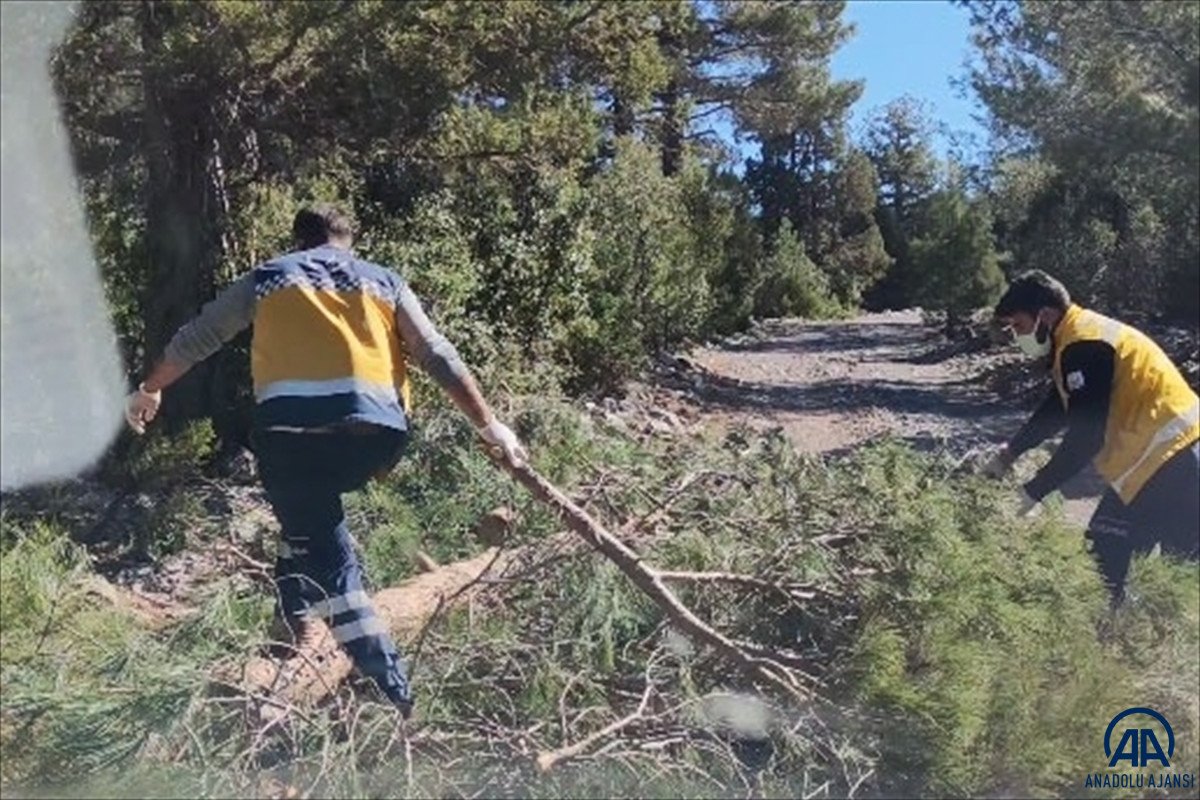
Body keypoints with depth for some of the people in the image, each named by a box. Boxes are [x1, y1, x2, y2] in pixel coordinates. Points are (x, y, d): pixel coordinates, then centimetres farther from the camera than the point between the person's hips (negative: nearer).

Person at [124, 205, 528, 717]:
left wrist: (150, 390, 46)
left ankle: (392, 694, 3)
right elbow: (440, 358, 16)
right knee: (314, 507, 33)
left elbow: (194, 340, 31)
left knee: (329, 562, 7)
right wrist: (490, 426, 17)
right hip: (376, 429, 2)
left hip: (291, 425, -2)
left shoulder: (266, 279, 24)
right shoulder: (384, 281, 24)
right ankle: (296, 607, 34)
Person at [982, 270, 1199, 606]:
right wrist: (1009, 452, 18)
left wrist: (1033, 492, -15)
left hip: (1168, 460, -11)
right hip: (1153, 459, 11)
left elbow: (1086, 436, -21)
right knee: (1104, 554, 15)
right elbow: (1057, 409, 24)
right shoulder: (1076, 340, 13)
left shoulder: (1083, 346, -19)